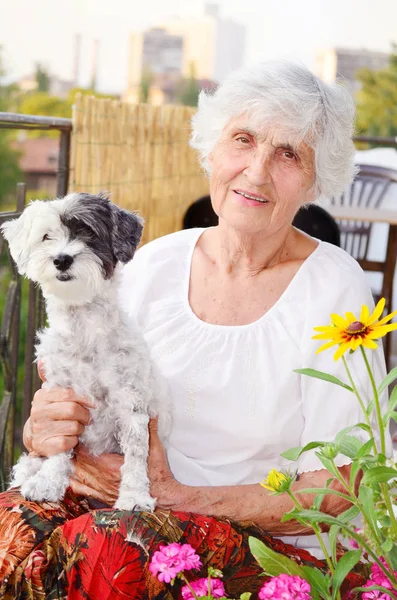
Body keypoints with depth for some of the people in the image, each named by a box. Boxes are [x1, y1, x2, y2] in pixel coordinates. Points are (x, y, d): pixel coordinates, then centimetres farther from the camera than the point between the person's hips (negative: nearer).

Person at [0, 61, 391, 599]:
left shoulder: (335, 291, -9)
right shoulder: (153, 265, 4)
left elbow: (332, 493, -10)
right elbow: (79, 406, 9)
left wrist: (177, 496, -19)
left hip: (284, 546, -3)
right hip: (141, 513, 4)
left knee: (113, 543, -33)